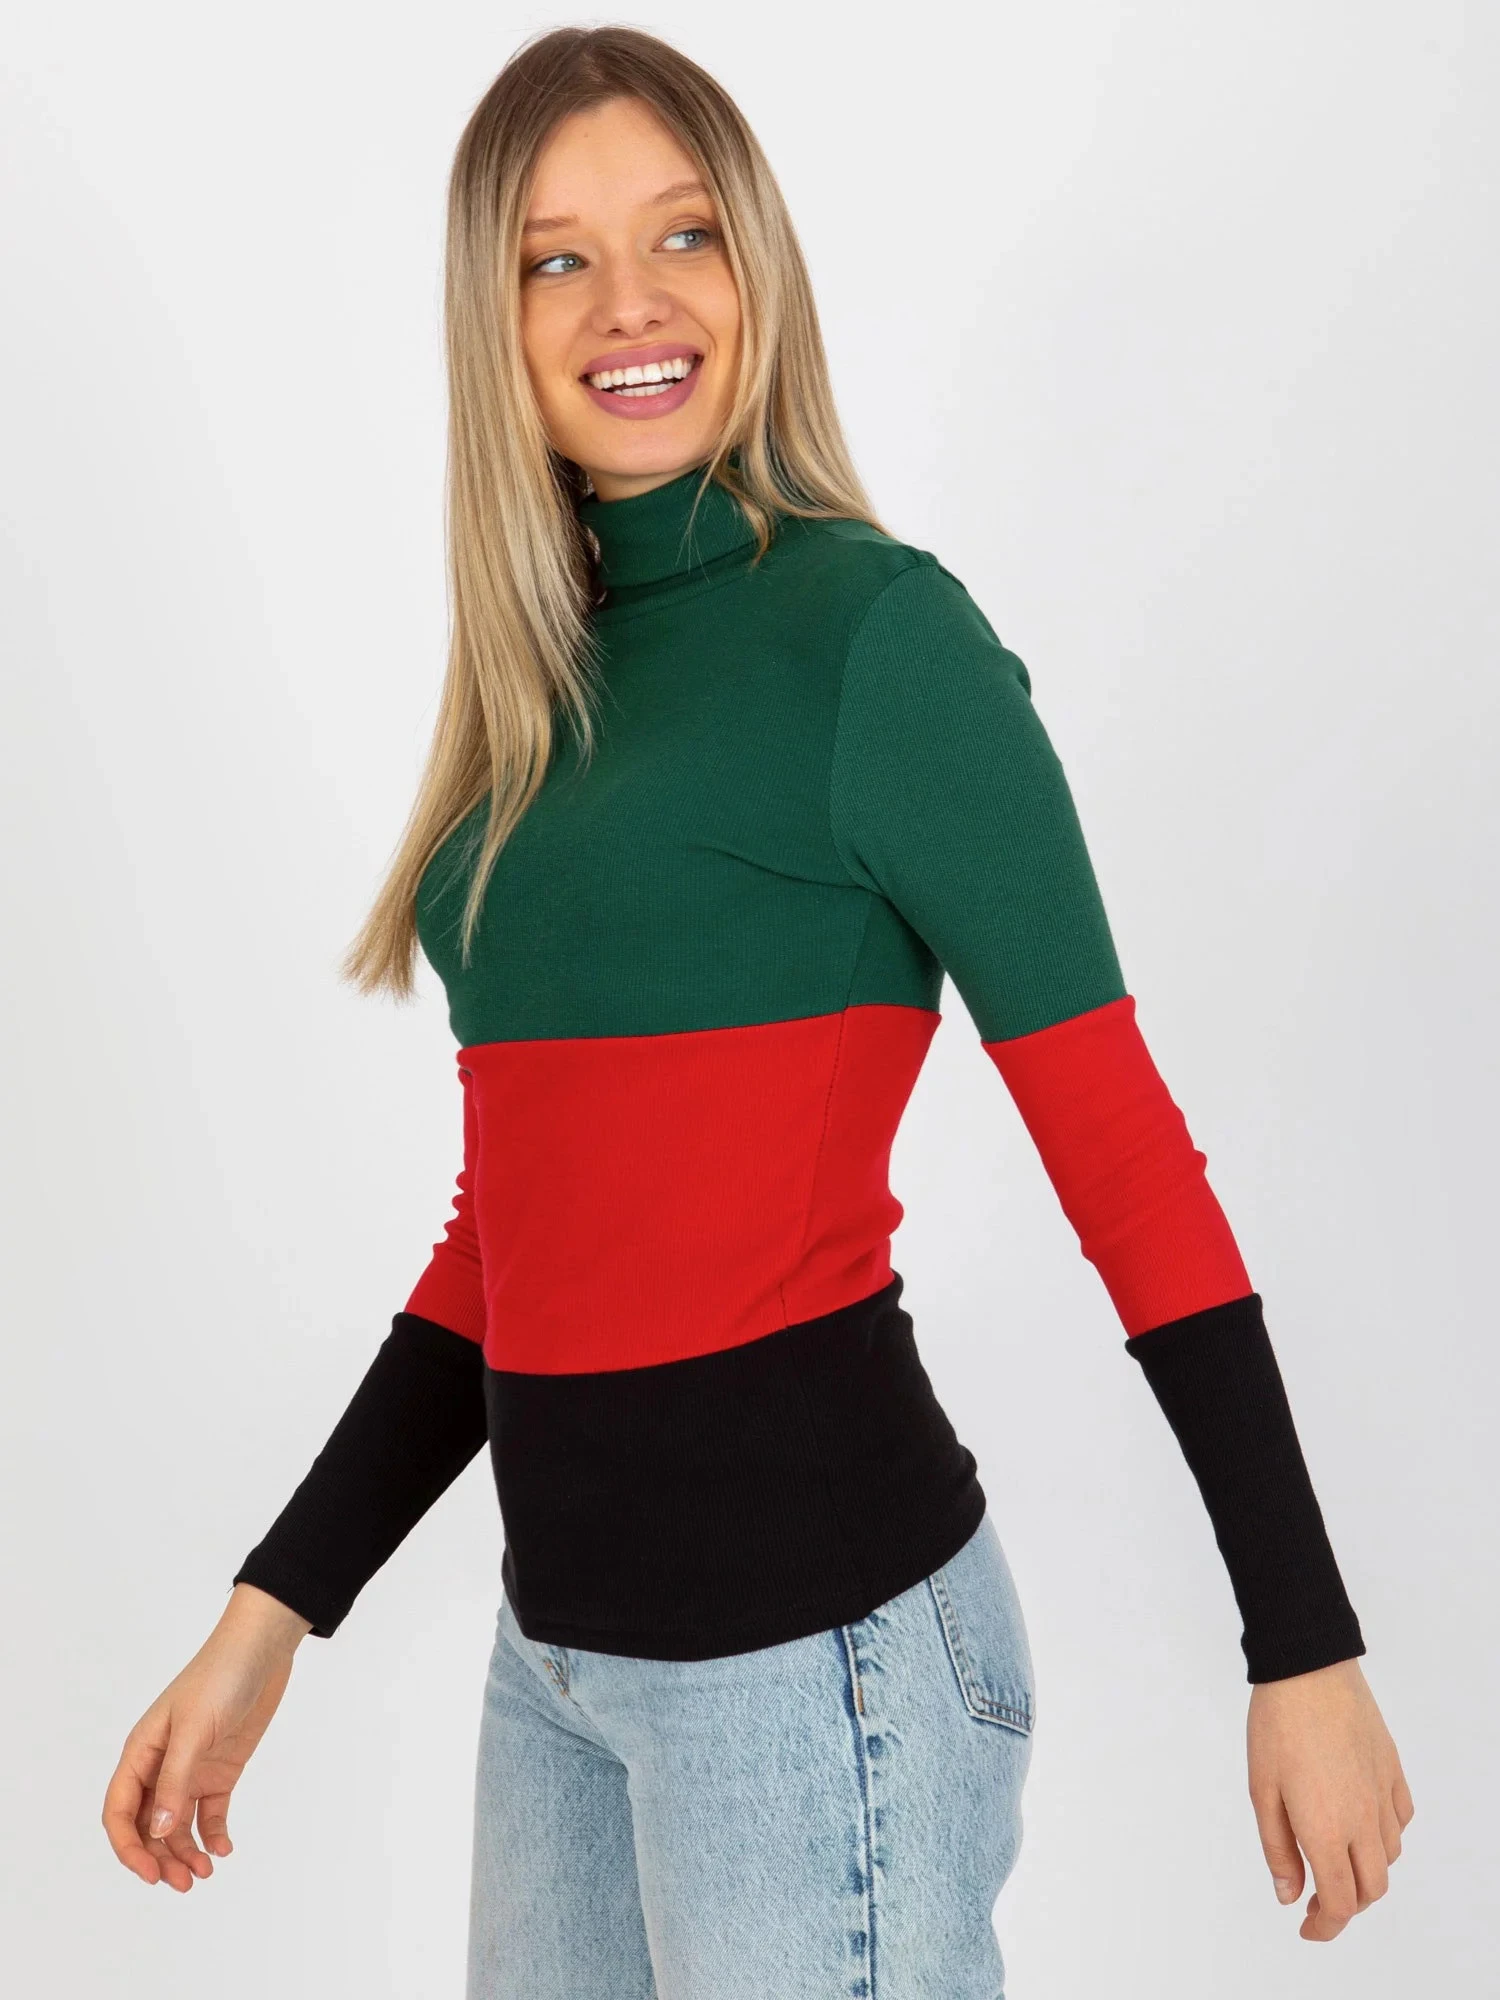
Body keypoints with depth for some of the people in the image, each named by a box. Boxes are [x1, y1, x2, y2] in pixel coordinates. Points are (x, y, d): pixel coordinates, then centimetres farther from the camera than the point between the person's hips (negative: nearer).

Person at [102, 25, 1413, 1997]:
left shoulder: (874, 627, -10)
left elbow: (1123, 1153, -11)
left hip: (811, 1629, -7)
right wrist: (271, 1616, 12)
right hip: (563, 1632, 7)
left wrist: (1305, 1648, -11)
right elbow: (510, 1220, 13)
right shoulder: (544, 680, 11)